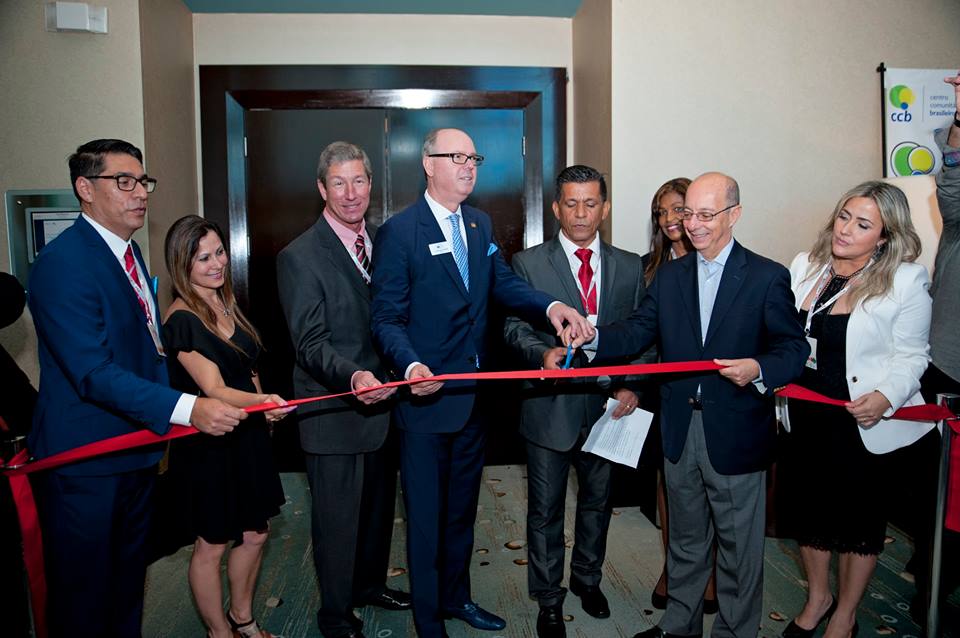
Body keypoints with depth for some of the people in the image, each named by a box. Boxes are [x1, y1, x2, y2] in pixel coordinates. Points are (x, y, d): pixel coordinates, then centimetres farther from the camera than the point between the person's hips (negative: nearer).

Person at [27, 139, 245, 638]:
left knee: (128, 580, 21)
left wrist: (160, 427, 8)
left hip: (136, 449, 9)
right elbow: (94, 373, -27)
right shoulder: (63, 263, -19)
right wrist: (186, 409, -34)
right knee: (83, 596, 8)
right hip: (84, 461, -8)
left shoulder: (129, 251, 10)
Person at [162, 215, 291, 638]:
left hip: (247, 437, 8)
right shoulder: (182, 320, -19)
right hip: (208, 446, -8)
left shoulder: (226, 303, 5)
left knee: (255, 534, 16)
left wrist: (266, 407, 16)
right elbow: (214, 389, -25)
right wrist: (261, 402, -42)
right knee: (211, 545, 10)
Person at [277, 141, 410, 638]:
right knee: (338, 519, 9)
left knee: (379, 507, 23)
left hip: (383, 404, 6)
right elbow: (310, 343, -19)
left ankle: (370, 583, 47)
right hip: (334, 414, -6)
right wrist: (353, 377, -36)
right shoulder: (299, 257, -14)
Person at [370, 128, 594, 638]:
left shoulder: (480, 224, 9)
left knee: (462, 508, 22)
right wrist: (411, 366, -33)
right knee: (426, 515, 9)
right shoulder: (400, 231, -12)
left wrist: (551, 306, -16)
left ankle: (457, 597, 43)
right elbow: (387, 317, -15)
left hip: (473, 397, 7)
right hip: (427, 397, -6)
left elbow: (504, 283, 2)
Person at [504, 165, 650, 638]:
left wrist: (632, 386, -8)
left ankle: (587, 578, 45)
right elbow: (515, 327, -9)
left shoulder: (629, 267, 5)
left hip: (606, 406, 3)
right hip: (550, 407, -3)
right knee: (545, 510, 10)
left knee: (597, 501, 21)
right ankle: (548, 599, 29)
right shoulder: (528, 263, -4)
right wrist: (544, 353, -29)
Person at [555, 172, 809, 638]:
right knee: (684, 539, 21)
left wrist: (759, 369, -29)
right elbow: (638, 331, -2)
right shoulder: (668, 275, 6)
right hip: (680, 429, 4)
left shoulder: (767, 277, -6)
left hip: (735, 434, -4)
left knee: (738, 546, 11)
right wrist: (593, 337, -20)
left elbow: (793, 347, -9)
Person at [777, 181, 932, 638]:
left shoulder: (906, 280, -10)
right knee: (807, 506, 17)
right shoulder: (805, 266, 2)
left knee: (859, 515, 13)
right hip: (803, 415, 4)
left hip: (864, 424, -4)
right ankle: (817, 598, 42)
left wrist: (886, 396, -24)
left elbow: (910, 355, -9)